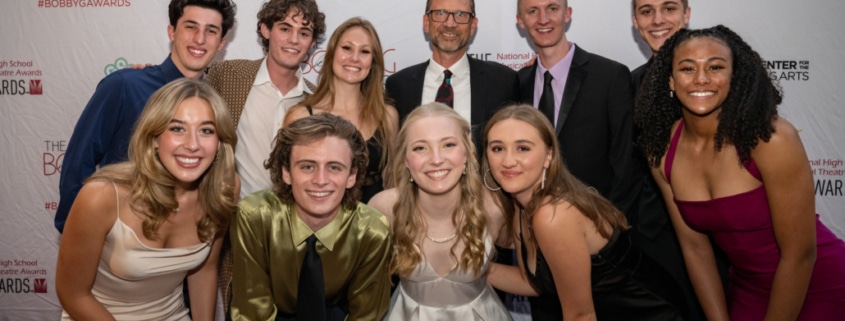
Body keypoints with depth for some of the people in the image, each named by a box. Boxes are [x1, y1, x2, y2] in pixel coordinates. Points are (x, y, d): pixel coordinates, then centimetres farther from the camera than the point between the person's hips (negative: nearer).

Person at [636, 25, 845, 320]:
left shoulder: (772, 137, -25)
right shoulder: (661, 151, -11)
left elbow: (800, 254, -20)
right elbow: (694, 246, -4)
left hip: (818, 289, -3)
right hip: (747, 290, 4)